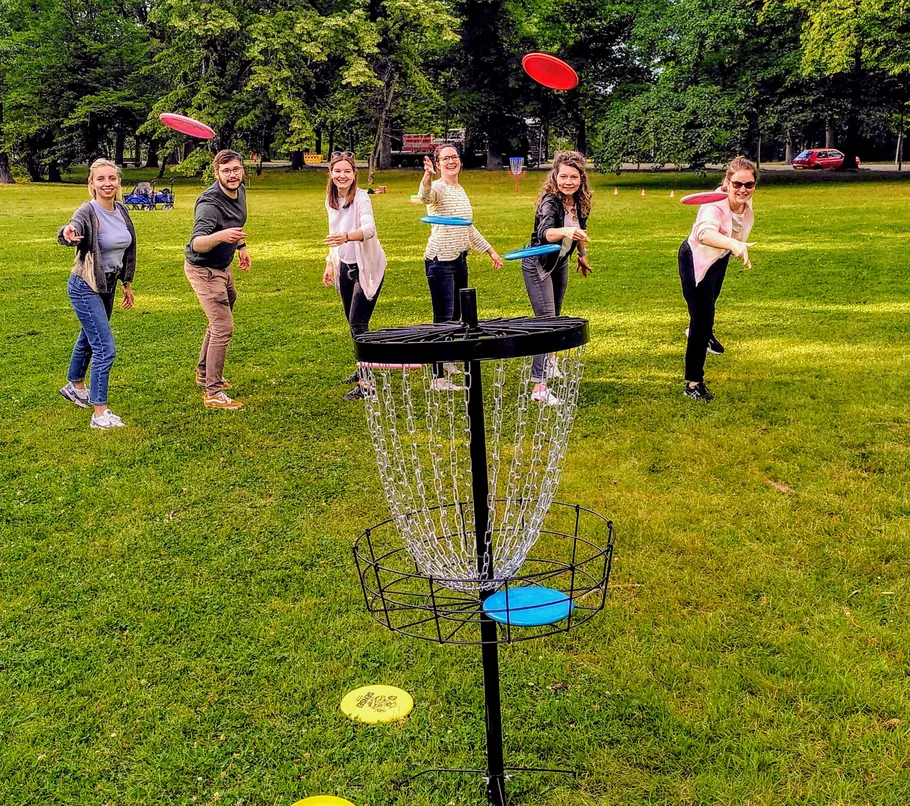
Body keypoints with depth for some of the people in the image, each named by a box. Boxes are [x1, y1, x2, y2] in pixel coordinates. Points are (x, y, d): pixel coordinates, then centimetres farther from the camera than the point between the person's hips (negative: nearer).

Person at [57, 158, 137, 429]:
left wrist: (127, 283, 17)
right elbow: (72, 230, -43)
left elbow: (128, 249, 13)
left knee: (90, 338, 25)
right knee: (105, 348, -12)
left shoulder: (122, 211, 0)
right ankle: (100, 413, -7)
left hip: (108, 285, 8)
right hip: (85, 287, -8)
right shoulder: (88, 212, -21)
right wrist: (67, 233, -67)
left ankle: (75, 386, 47)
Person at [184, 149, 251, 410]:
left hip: (223, 266, 9)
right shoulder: (210, 203, -30)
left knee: (219, 321, 23)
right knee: (223, 327, -15)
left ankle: (204, 373, 42)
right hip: (204, 269, -9)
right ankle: (213, 393, -11)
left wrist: (241, 246, 22)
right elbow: (196, 244, -45)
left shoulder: (240, 191, -3)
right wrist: (221, 236, -62)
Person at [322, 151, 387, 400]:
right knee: (352, 322, 16)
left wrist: (347, 236, -57)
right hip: (345, 266, 7)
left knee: (358, 322, -14)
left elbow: (369, 229, -39)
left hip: (367, 267, -7)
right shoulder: (331, 201, 2)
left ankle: (366, 383, -13)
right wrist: (331, 264, 14)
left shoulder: (361, 199, -20)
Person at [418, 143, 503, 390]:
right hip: (440, 261, -8)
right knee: (443, 318, -9)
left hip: (460, 259, 8)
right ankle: (439, 378, -6)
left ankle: (446, 361, 34)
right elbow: (424, 196, -36)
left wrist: (490, 250, 24)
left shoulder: (461, 190, 15)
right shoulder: (438, 188, -10)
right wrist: (427, 175, -56)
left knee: (456, 315, 16)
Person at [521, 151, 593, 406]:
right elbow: (545, 232, -51)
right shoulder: (550, 202, -31)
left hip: (560, 263, 7)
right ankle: (538, 387, -19)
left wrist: (582, 255, 23)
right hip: (538, 265, -7)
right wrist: (564, 232, -71)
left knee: (555, 318, 23)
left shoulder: (579, 201, -10)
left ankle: (547, 360, 49)